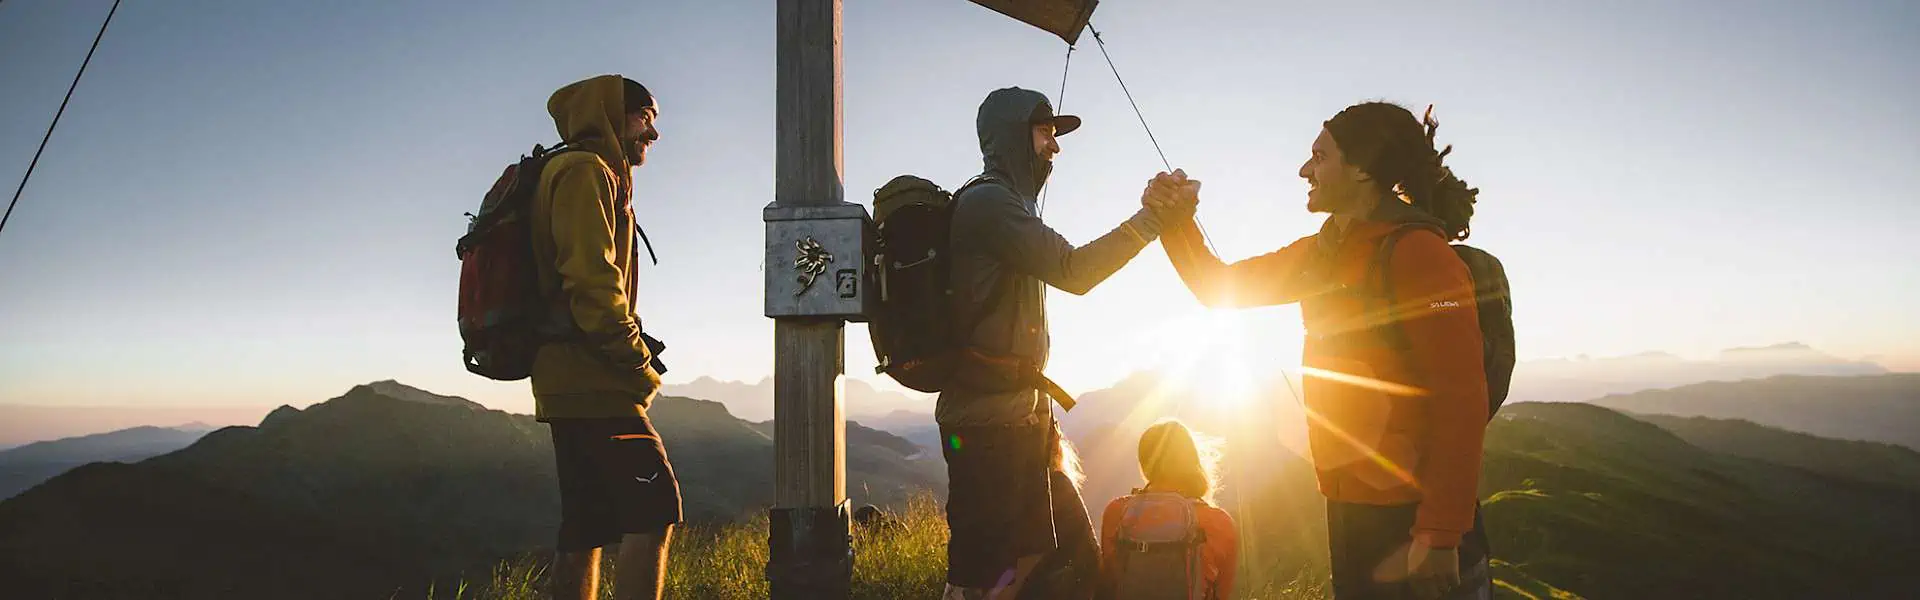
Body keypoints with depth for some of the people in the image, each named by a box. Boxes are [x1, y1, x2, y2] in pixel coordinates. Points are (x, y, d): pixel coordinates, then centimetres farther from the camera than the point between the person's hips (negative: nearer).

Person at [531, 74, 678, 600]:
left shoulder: (589, 175, 24)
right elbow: (592, 283, -18)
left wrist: (632, 361, 11)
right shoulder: (587, 171, -6)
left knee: (586, 528, 9)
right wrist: (641, 365, -12)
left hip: (572, 384, 10)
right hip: (591, 382, -10)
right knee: (655, 507, -13)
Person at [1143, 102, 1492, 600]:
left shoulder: (1417, 251, -16)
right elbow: (1219, 287, 18)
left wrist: (1440, 535, -22)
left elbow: (1462, 399, -19)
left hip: (1412, 520, -8)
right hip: (1347, 510, 8)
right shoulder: (1322, 253, 10)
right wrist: (1177, 220, 1)